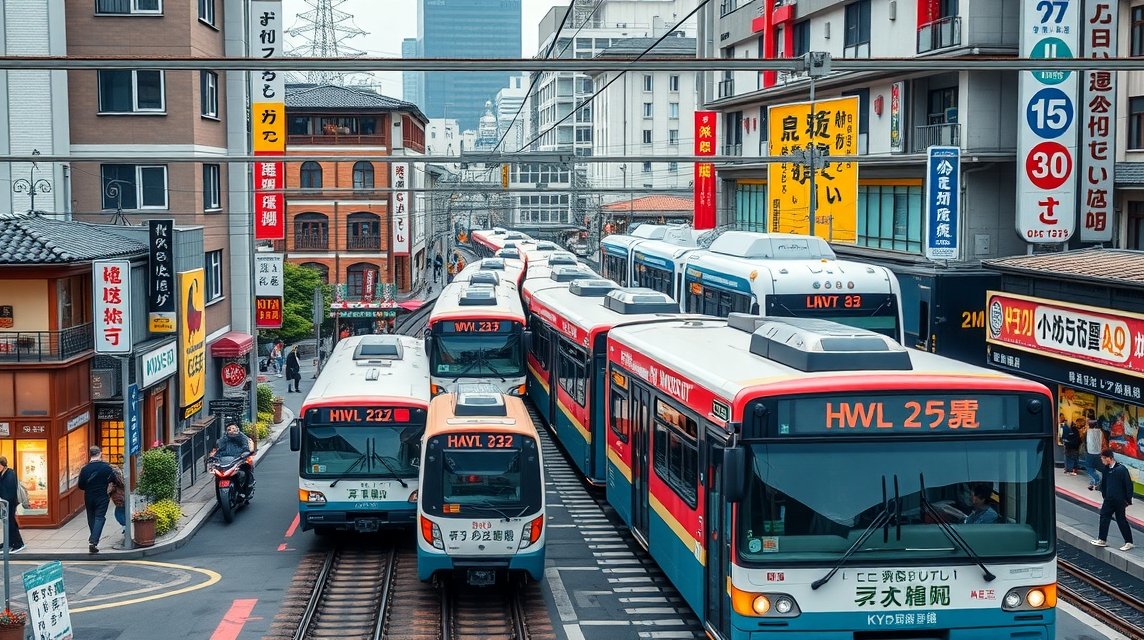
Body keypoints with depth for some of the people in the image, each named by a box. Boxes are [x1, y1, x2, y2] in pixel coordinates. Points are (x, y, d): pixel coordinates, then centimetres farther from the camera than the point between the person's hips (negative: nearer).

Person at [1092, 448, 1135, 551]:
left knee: (1121, 520, 0)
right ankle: (1102, 540, 20)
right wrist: (1104, 495, 12)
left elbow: (1128, 485, -14)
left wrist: (1128, 500, -12)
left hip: (1120, 500, -7)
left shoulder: (1121, 469, -18)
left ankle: (1129, 542, 10)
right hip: (1109, 499, 7)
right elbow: (1103, 483, 13)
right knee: (1104, 517, 10)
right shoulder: (1106, 469, 2)